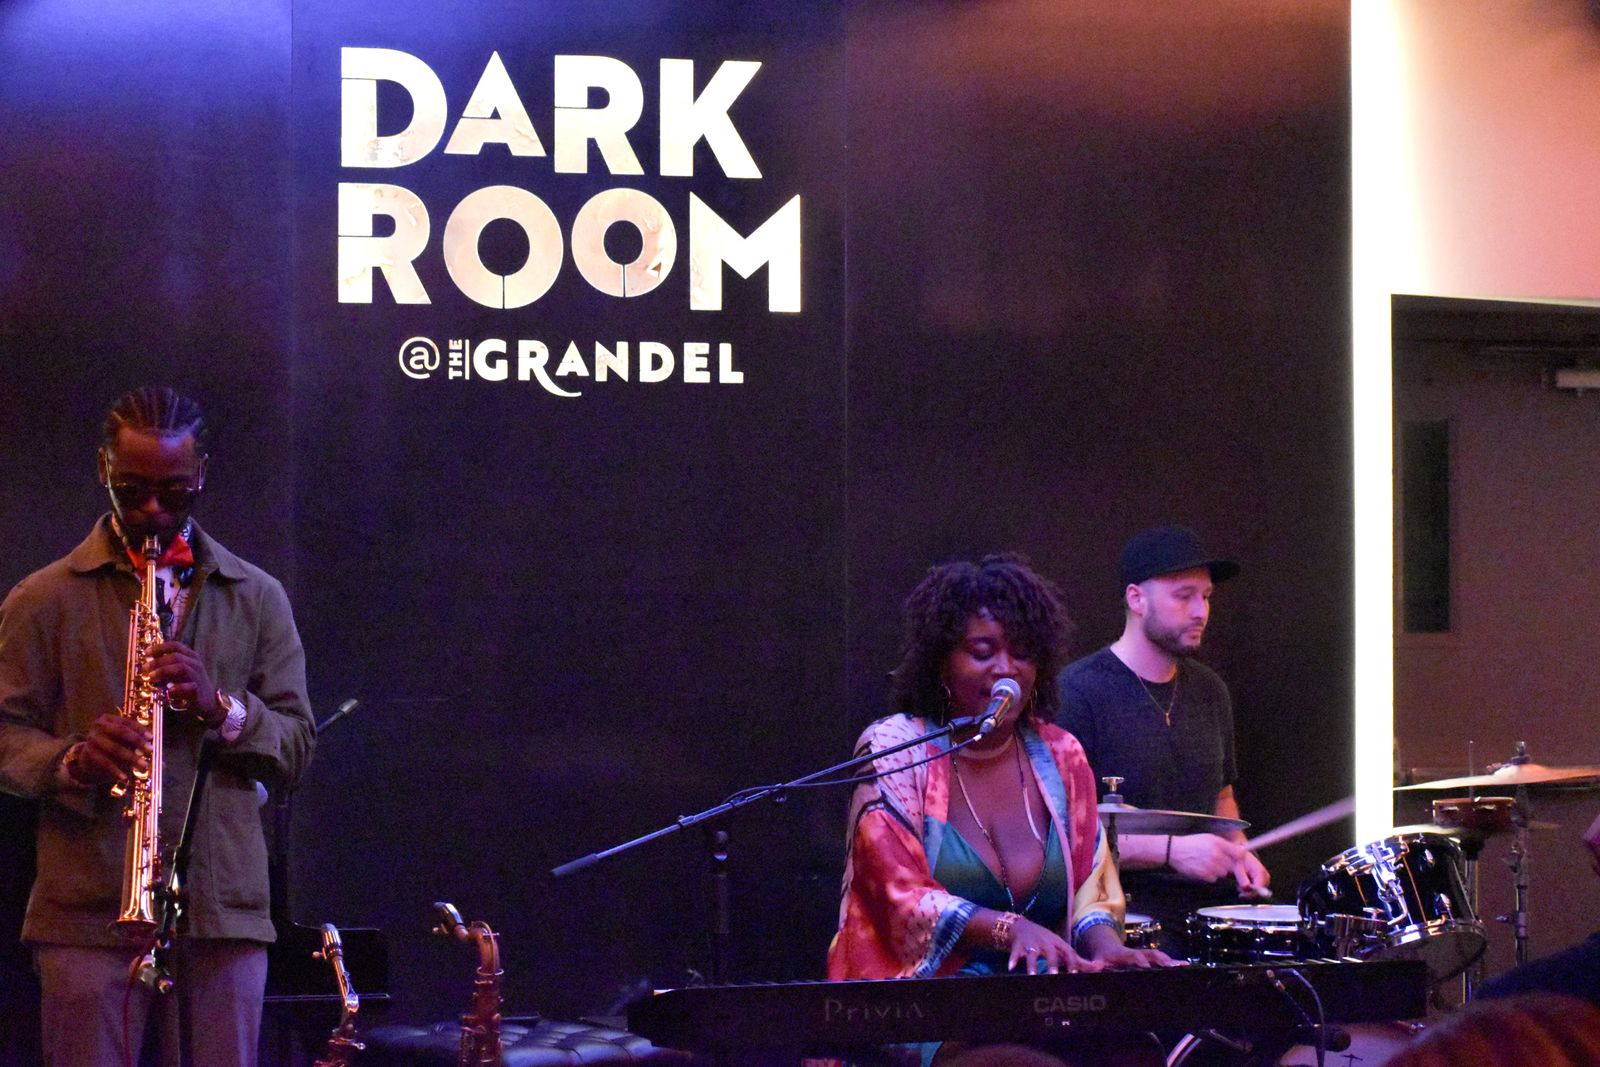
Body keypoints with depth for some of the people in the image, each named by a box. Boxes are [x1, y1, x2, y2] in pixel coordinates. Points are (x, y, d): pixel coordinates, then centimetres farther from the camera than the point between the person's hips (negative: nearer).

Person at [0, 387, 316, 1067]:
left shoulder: (256, 598, 13)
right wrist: (73, 758, -18)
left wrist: (219, 705, -11)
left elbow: (296, 748, 8)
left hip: (224, 910, 2)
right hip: (88, 911, -2)